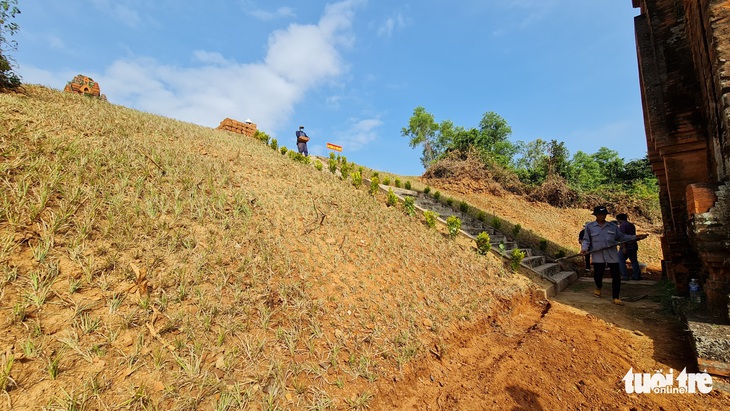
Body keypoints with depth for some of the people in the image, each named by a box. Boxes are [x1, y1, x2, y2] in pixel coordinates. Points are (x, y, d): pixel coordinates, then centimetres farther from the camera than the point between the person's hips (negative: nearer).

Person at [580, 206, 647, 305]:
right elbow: (586, 240, 4)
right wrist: (584, 248, -13)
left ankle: (615, 297, 12)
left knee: (616, 275, 0)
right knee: (598, 274, 6)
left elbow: (621, 237, 19)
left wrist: (635, 237, 10)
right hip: (598, 256, -2)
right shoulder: (589, 226, 3)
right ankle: (598, 287, 40)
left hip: (612, 255, 2)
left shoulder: (613, 226, 11)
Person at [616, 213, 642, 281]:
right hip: (634, 246, 9)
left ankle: (625, 276, -4)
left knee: (621, 261, -3)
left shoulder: (622, 225, -12)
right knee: (634, 261, 13)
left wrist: (623, 247, -21)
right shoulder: (632, 225, 15)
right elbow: (634, 236, 22)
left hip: (626, 246, -9)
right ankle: (636, 275, 16)